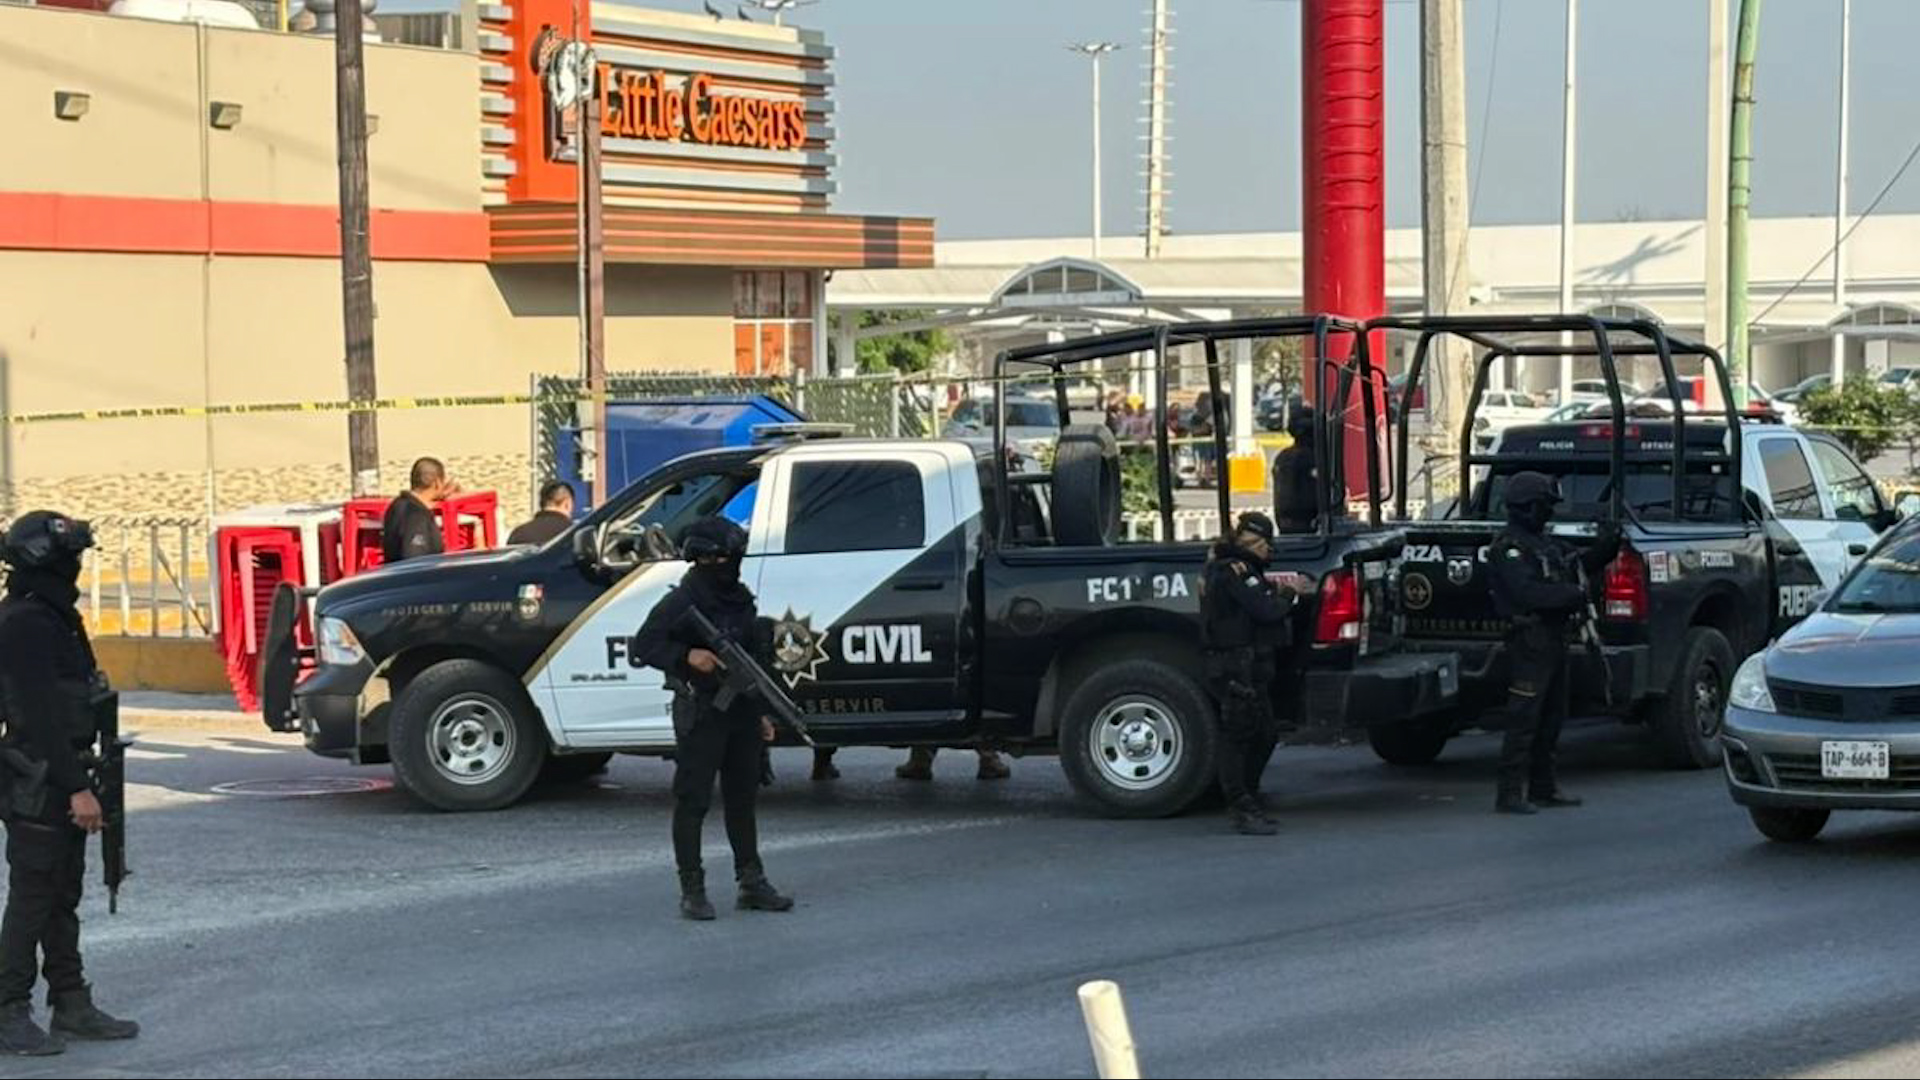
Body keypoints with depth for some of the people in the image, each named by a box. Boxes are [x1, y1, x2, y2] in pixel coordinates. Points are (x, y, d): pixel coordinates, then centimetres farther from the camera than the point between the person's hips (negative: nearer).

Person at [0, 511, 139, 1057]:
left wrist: (78, 780, 20)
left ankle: (72, 1006, 20)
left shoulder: (53, 618, 15)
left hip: (61, 781, 10)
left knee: (63, 896, 14)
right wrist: (76, 788, -23)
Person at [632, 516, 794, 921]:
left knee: (743, 798, 13)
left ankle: (751, 883, 20)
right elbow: (643, 645, -14)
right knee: (693, 801, -3)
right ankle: (692, 890, 1)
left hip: (741, 713, 8)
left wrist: (761, 712, 20)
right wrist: (687, 656, -27)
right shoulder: (681, 603, -10)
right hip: (701, 715, -8)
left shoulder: (740, 599, 14)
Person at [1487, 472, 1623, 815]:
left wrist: (1605, 546, 4)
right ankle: (1510, 793, -9)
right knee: (1524, 719, -10)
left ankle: (1543, 787, 23)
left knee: (1551, 716, 15)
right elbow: (1528, 591, -23)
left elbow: (1581, 564, 21)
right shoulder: (1509, 547, -12)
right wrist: (1572, 595, -20)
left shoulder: (1545, 543, 19)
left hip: (1553, 638, 10)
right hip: (1530, 640, -10)